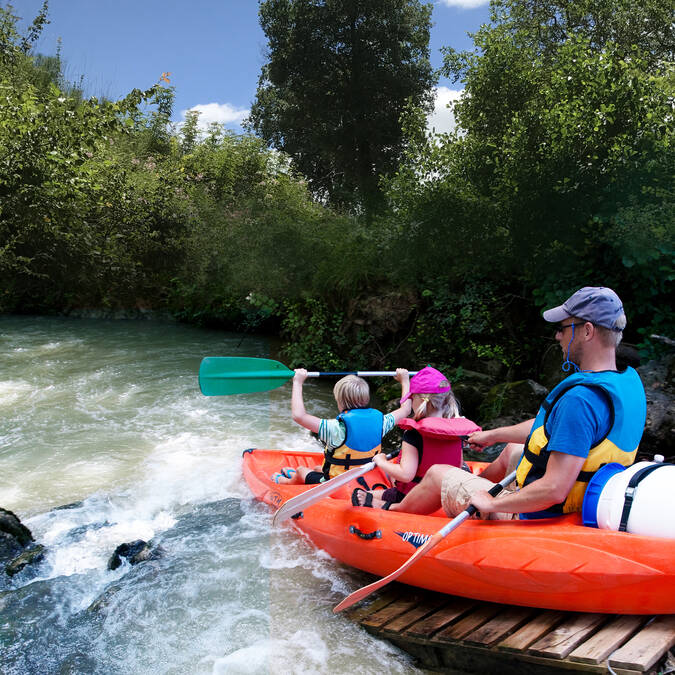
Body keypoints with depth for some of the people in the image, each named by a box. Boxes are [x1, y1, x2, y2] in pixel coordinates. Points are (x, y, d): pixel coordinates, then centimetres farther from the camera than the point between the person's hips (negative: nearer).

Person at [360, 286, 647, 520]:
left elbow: (554, 490, -35)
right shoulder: (629, 381, 0)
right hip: (587, 508, 9)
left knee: (438, 474, 8)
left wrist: (492, 503, -20)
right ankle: (474, 484, 59)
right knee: (512, 450, 33)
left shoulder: (580, 398, -32)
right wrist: (493, 435, 22)